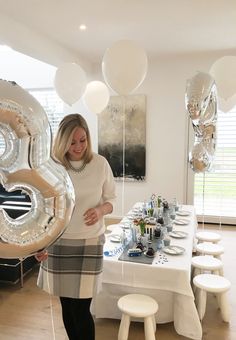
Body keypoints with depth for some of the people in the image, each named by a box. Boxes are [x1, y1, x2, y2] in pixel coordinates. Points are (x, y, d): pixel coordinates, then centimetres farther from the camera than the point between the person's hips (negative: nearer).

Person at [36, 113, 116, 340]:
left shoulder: (100, 164, -7)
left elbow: (111, 199, 3)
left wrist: (101, 210, -18)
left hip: (89, 243, -1)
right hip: (58, 243, 1)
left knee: (81, 308, 1)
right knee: (66, 305, 14)